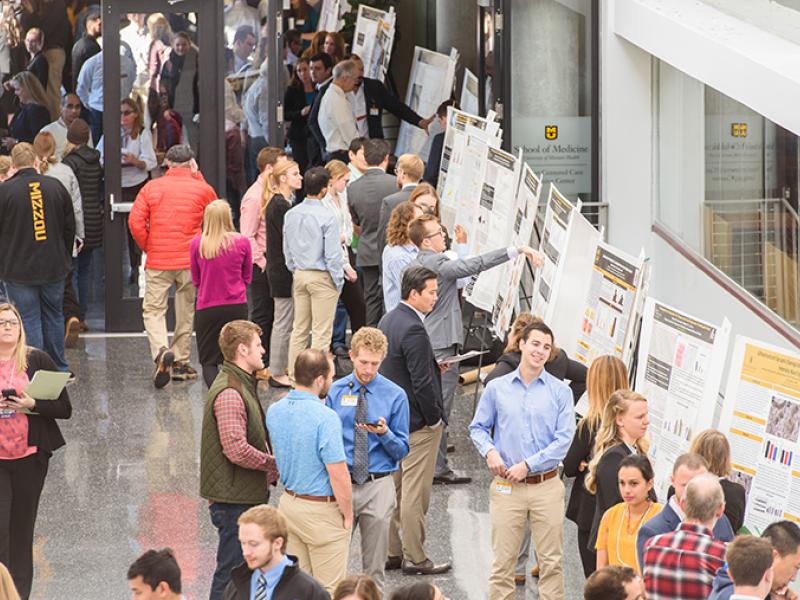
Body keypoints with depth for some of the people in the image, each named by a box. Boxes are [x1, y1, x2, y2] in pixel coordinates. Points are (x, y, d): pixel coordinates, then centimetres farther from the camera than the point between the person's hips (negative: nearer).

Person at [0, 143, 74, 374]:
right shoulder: (55, 187, 1)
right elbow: (70, 227, 9)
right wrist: (64, 258, 20)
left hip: (18, 270, -4)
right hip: (54, 268, 4)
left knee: (29, 320, 1)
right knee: (53, 316, 16)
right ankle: (60, 369, 23)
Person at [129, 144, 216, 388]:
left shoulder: (151, 188, 0)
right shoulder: (202, 189, 0)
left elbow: (135, 221, -8)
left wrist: (148, 247, 7)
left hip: (158, 261, -1)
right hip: (191, 261, 1)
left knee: (153, 310, 3)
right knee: (186, 311, 13)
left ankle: (161, 351, -22)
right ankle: (180, 362, 16)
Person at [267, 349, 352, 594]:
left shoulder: (274, 411, 0)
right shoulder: (326, 418, -23)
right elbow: (338, 473, -22)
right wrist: (348, 513, -10)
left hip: (288, 502, 7)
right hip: (322, 510, -7)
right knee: (329, 589, 2)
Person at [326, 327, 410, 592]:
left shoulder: (395, 395, 1)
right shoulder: (335, 392, 5)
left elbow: (402, 451, 3)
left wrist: (384, 433, -17)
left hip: (377, 487, -1)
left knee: (374, 567, 6)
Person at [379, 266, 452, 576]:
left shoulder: (388, 320, 6)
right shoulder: (413, 330, -24)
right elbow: (422, 383, -24)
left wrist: (434, 366, 10)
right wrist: (434, 419, -13)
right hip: (417, 423, -9)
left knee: (392, 487, 16)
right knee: (414, 492, 0)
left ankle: (390, 552, 23)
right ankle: (414, 558, 7)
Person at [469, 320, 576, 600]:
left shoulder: (560, 391, 2)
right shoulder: (497, 388, 6)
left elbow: (564, 438, -4)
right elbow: (478, 428, 13)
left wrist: (528, 465, -11)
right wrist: (490, 451, -8)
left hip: (546, 485, 0)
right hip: (507, 486, 0)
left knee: (551, 561, 1)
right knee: (503, 561, 0)